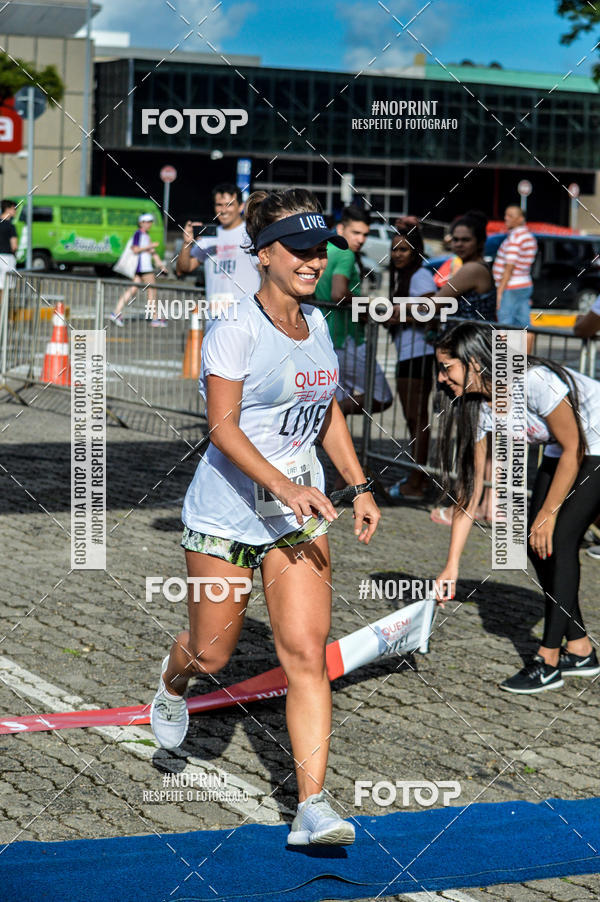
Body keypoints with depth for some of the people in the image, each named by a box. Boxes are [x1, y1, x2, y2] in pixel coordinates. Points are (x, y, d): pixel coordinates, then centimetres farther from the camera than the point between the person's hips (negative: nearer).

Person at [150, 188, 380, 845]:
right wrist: (284, 485, -28)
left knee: (306, 652, -8)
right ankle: (173, 683, 47)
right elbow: (223, 428, -18)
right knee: (210, 654, 9)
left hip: (300, 513, 5)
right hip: (226, 512, -5)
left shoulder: (317, 323, 8)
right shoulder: (235, 328, -14)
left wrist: (359, 487, 13)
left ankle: (312, 806, -9)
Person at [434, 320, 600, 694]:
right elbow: (471, 487, -7)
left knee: (558, 540, -16)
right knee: (536, 545, 0)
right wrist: (452, 564, -10)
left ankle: (548, 663, -9)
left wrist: (548, 515, -15)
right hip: (563, 450, 8)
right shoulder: (476, 405, -10)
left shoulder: (533, 381, -34)